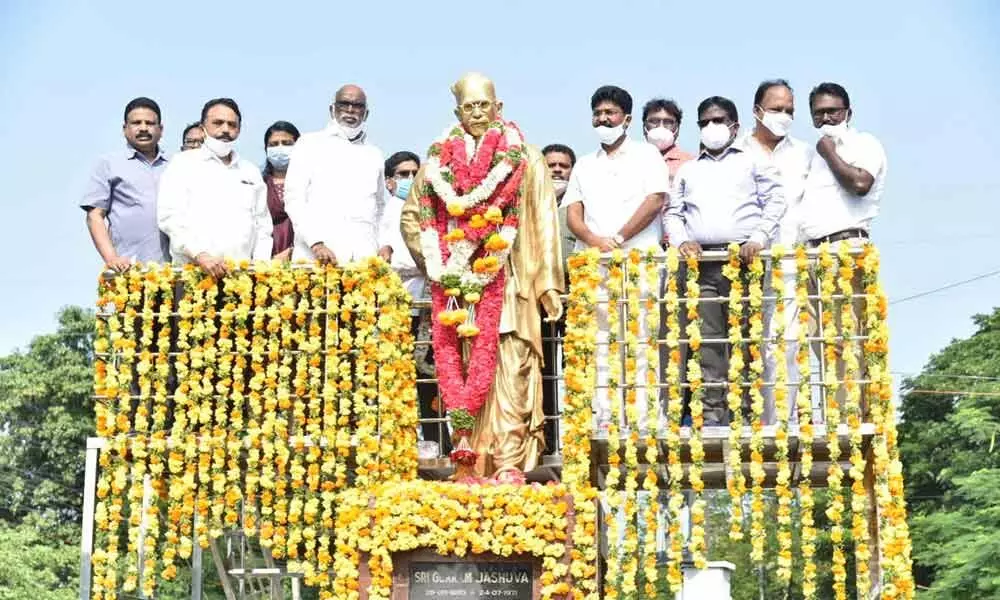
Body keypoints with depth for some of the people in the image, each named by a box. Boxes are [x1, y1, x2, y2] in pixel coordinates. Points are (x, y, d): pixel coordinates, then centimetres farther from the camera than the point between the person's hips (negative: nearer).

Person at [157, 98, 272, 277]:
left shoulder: (251, 171, 20)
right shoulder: (183, 163, 7)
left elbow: (262, 224, 20)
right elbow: (170, 216, -5)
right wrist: (200, 255, -17)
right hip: (192, 270, -3)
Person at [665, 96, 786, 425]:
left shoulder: (753, 163, 15)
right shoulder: (687, 170, 24)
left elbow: (775, 203, 6)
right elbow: (674, 212, 19)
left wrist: (758, 238, -8)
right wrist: (681, 240, 0)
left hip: (743, 260, -2)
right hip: (701, 263, 2)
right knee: (707, 341, -4)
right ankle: (712, 415, -4)